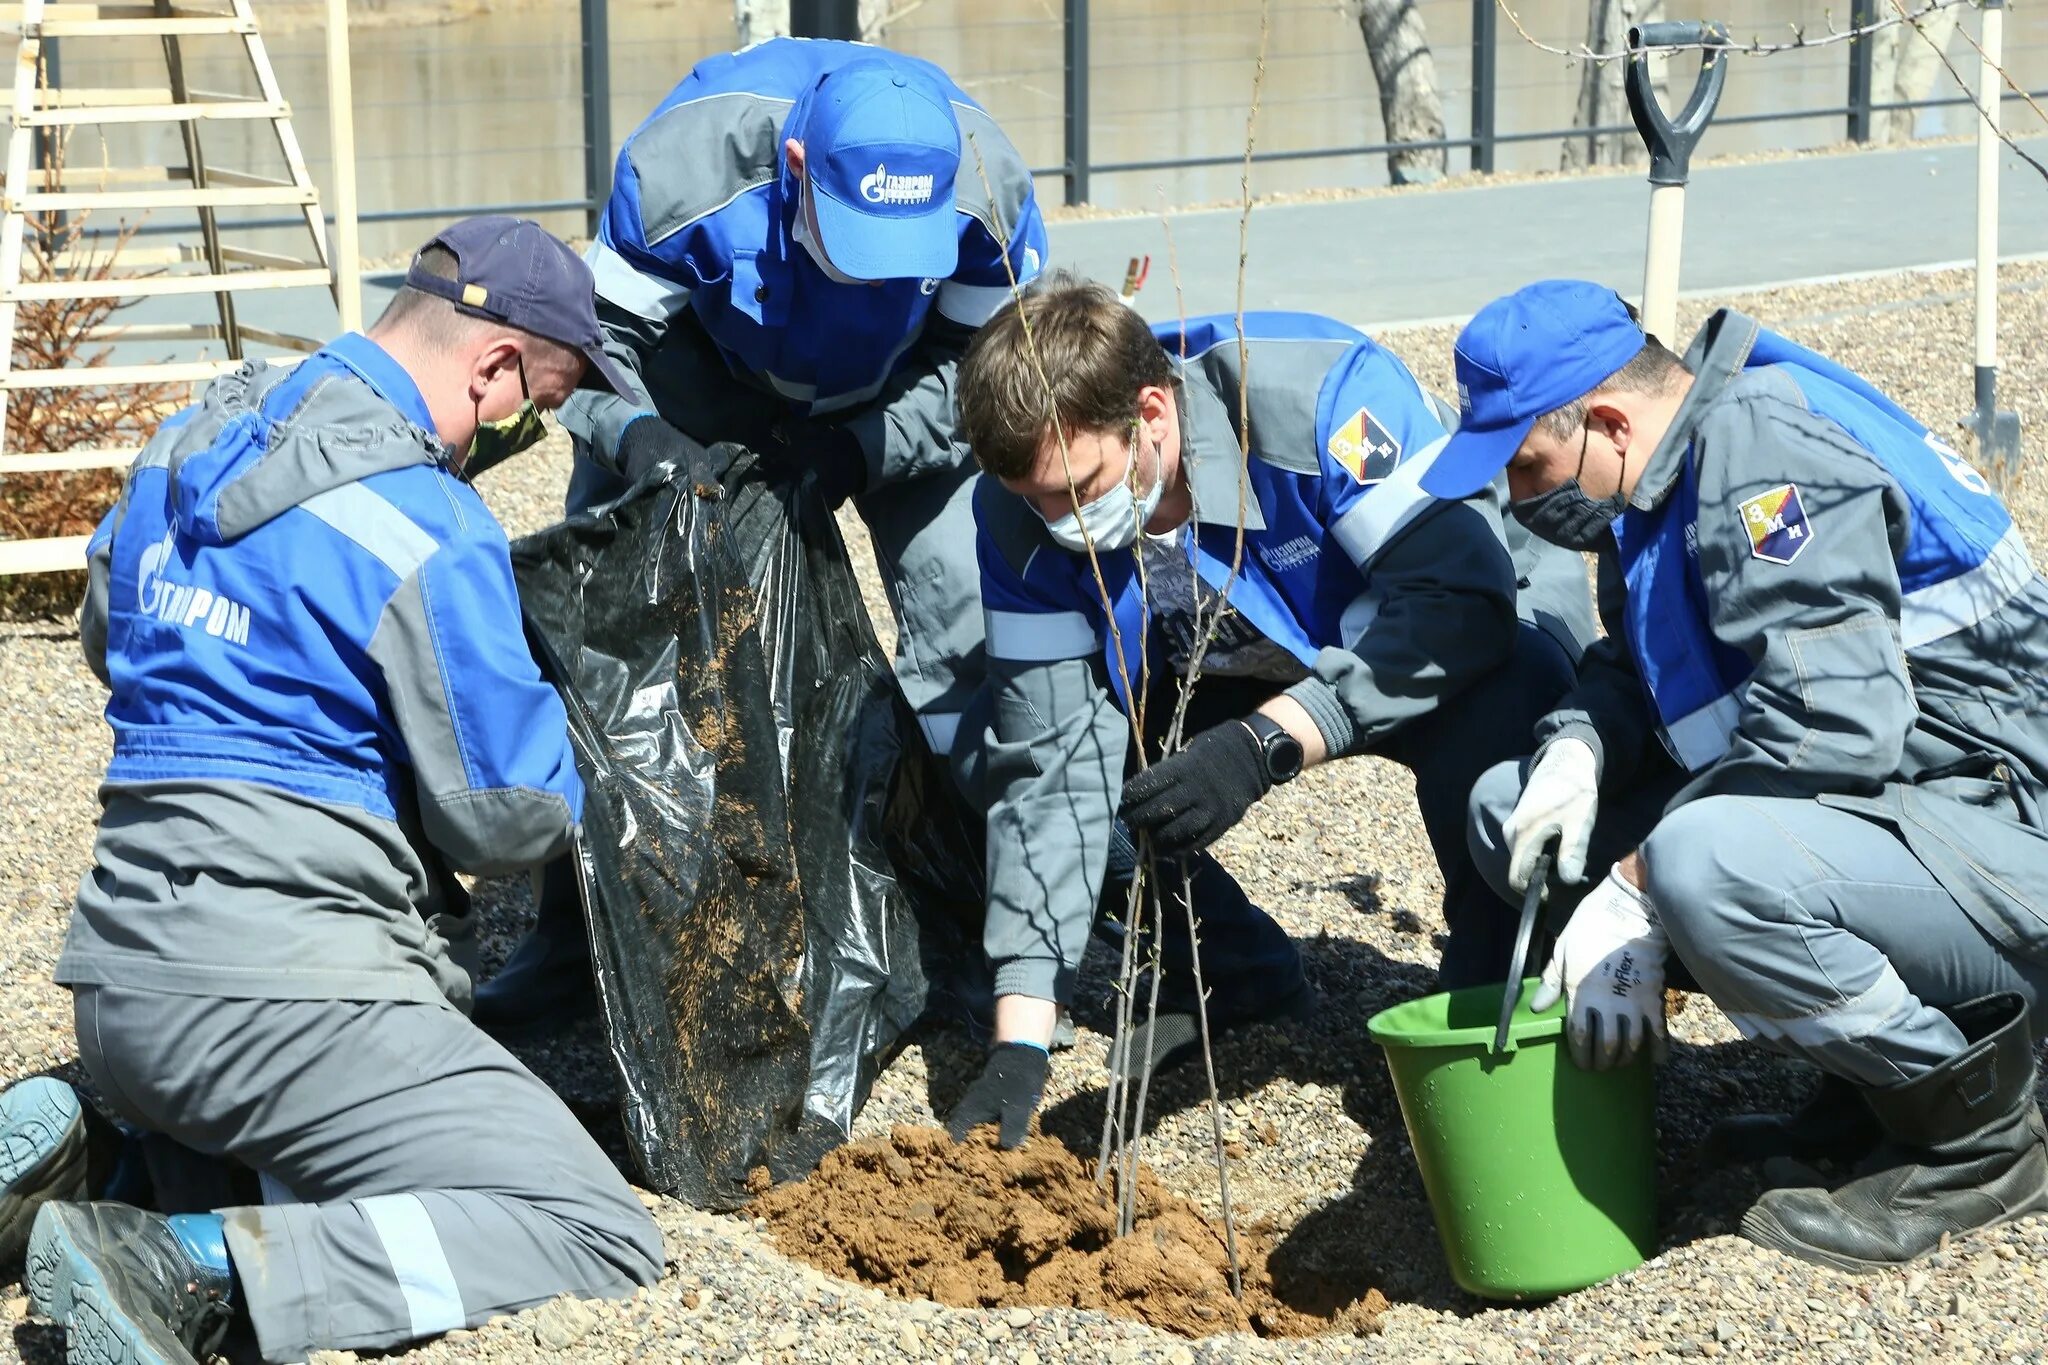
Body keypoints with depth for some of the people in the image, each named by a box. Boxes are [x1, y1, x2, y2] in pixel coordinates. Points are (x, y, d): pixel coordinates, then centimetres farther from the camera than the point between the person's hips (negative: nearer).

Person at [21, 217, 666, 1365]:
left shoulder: (193, 438, 12)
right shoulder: (430, 533, -13)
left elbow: (107, 633, 31)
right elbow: (509, 821, -7)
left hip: (117, 985, 9)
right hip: (282, 996, -9)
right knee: (605, 1241, -12)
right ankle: (190, 1269, -23)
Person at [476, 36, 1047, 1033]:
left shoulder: (983, 187, -34)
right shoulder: (681, 172, -37)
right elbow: (604, 335, -21)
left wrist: (864, 448, -33)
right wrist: (638, 436, -40)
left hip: (901, 401, 0)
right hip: (701, 394, 0)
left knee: (971, 630, -15)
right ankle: (571, 940, 7)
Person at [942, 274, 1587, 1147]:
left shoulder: (1318, 390, -34)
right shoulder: (1026, 515, -20)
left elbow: (1459, 593, -39)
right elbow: (1051, 768, -20)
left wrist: (1264, 746, -50)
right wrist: (1021, 1046, -27)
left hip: (1454, 647, -5)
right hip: (1227, 681, 5)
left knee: (1506, 711, -39)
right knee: (1000, 754, -15)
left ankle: (1492, 990, -10)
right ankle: (1236, 978, 6)